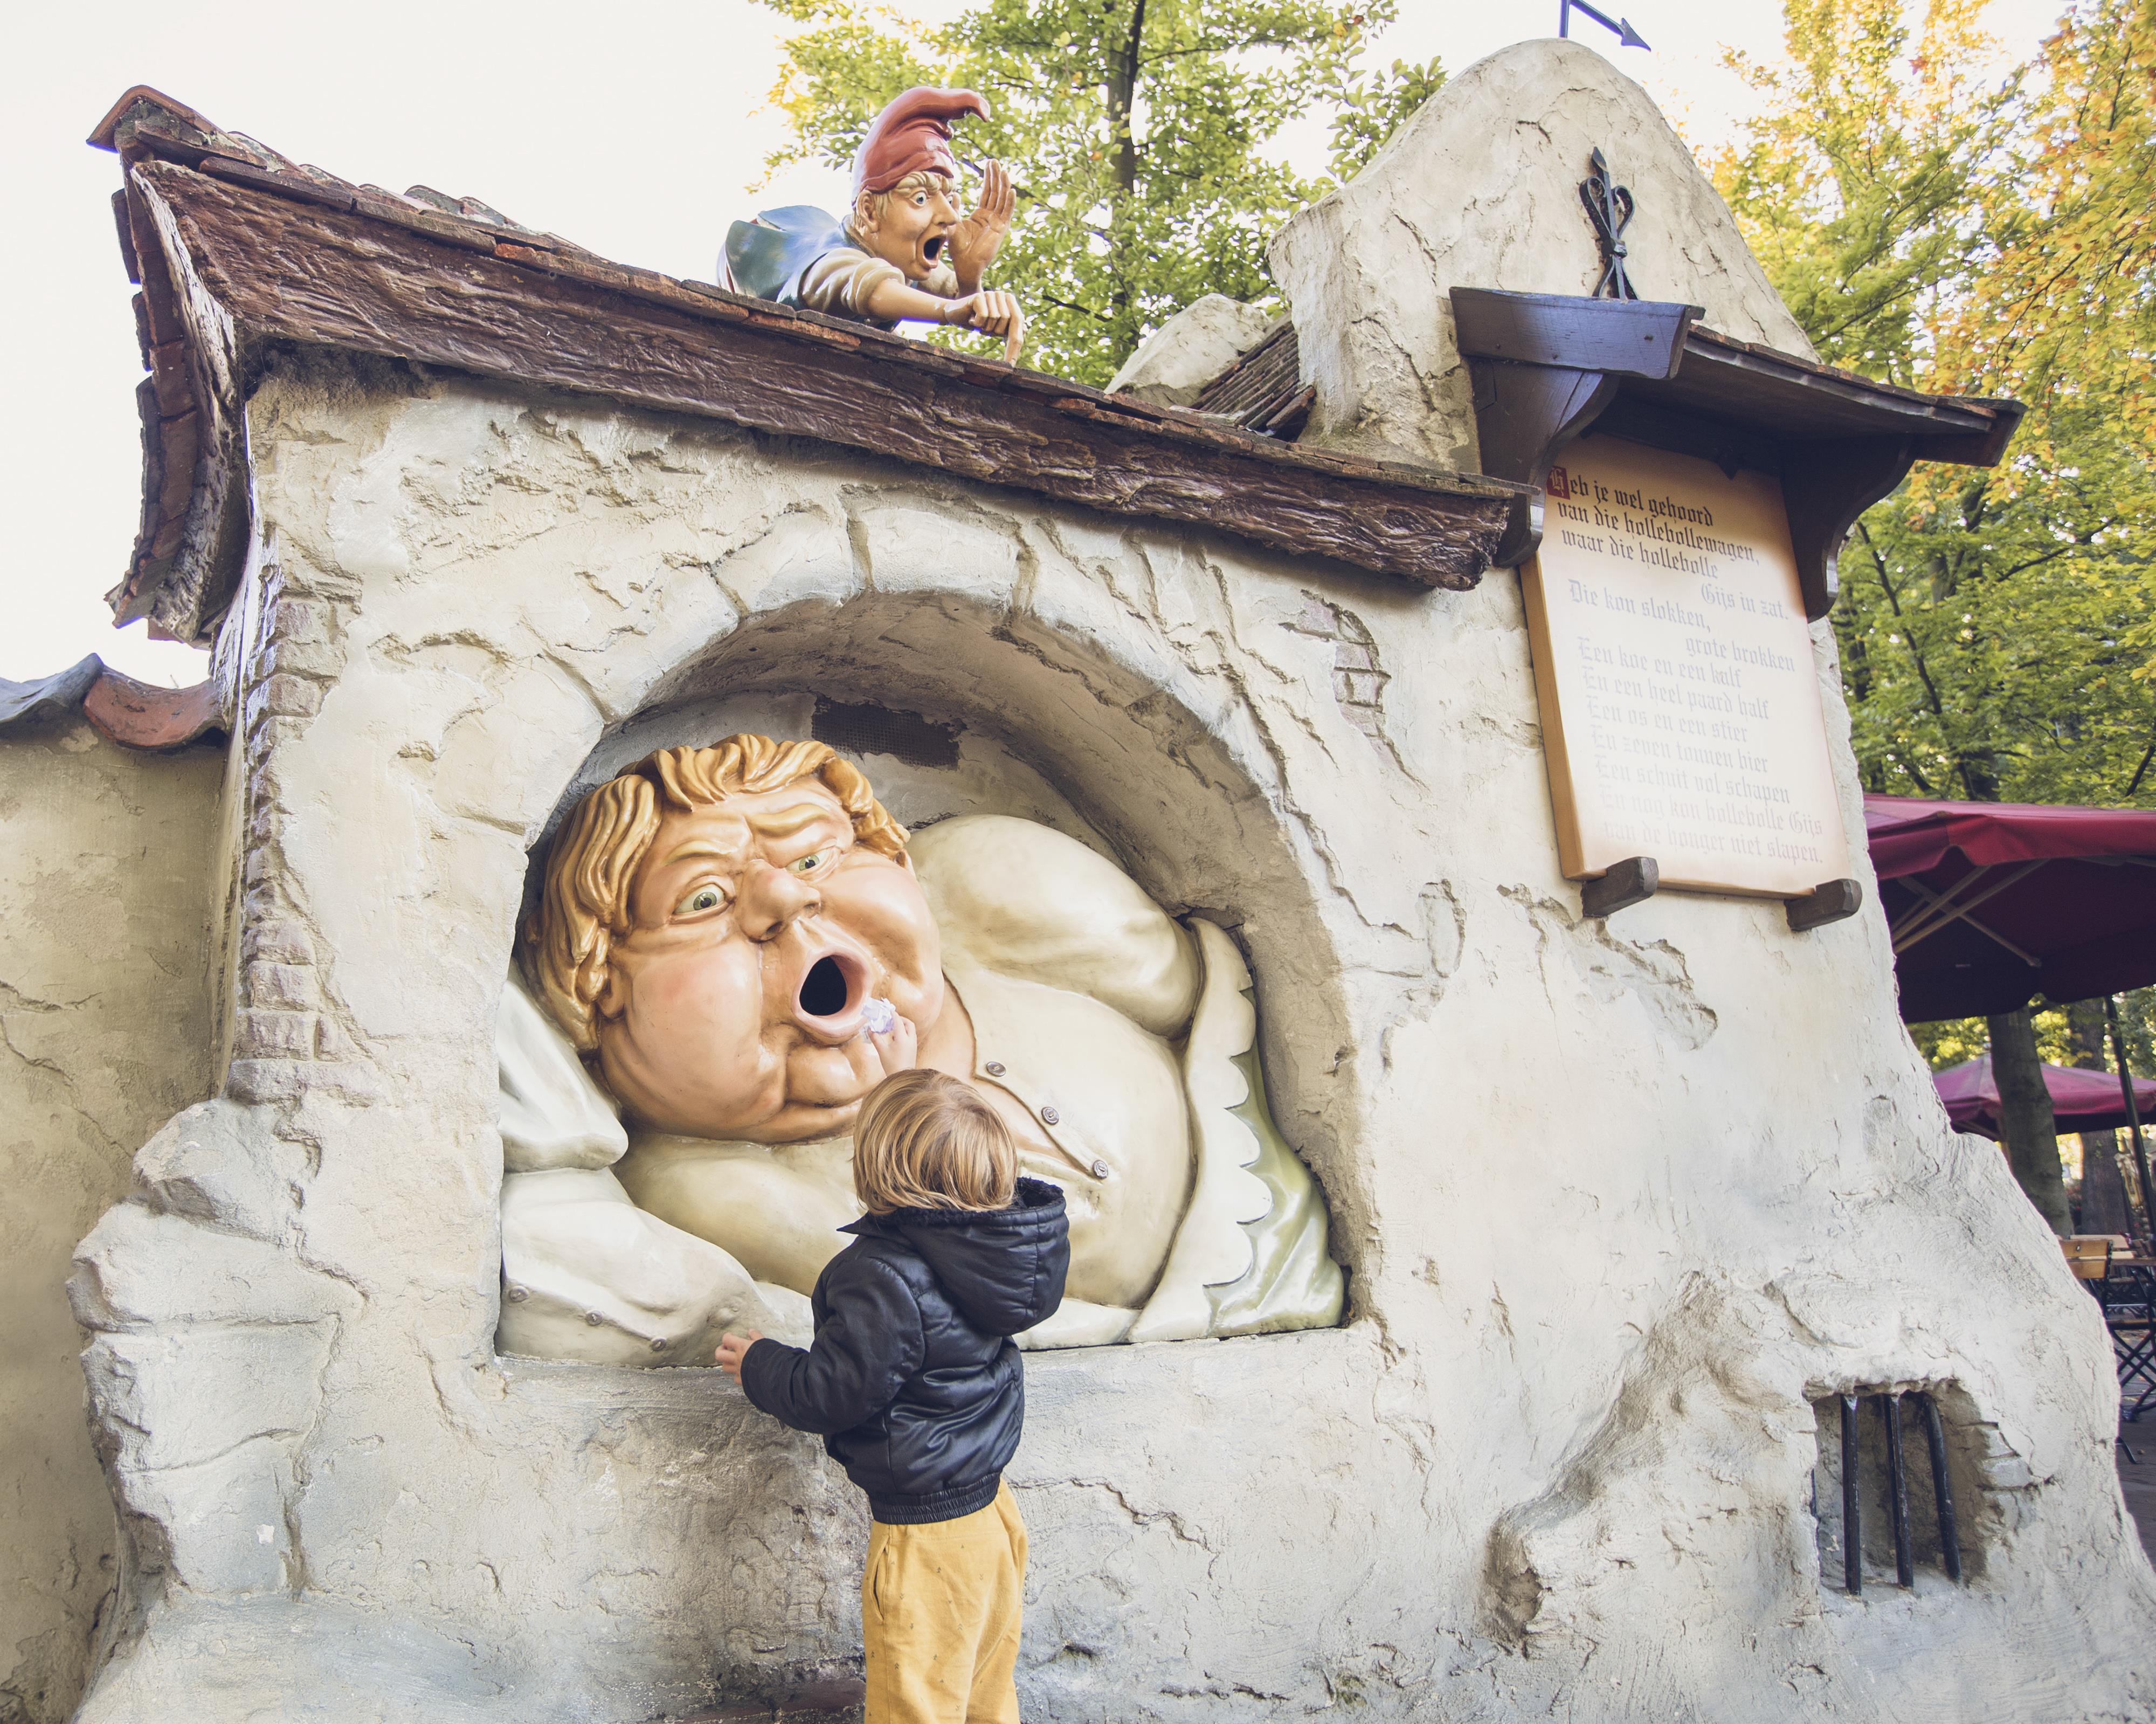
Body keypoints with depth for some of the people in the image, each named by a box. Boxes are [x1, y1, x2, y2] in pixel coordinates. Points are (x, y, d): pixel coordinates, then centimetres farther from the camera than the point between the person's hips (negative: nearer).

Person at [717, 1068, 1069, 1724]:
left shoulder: (884, 1276, -30)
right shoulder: (992, 1245, -6)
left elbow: (836, 1392, -25)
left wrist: (760, 1366, -4)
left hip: (925, 1535, -8)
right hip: (990, 1506, 8)